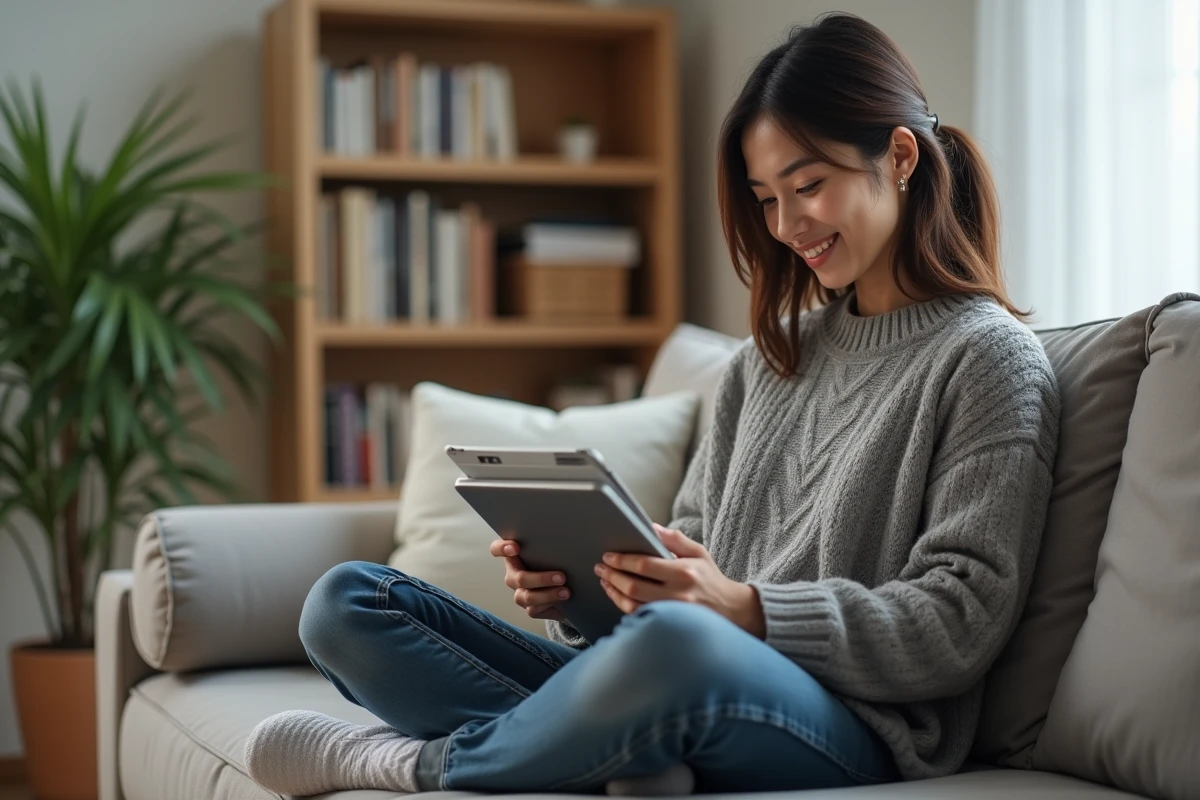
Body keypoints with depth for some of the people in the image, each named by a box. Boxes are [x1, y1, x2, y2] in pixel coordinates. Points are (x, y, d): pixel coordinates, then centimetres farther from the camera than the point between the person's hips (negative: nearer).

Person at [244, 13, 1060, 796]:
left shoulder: (990, 358, -1)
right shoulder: (772, 354, 22)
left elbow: (960, 624, -10)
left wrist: (743, 610, -21)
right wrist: (576, 585, -2)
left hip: (853, 731, -8)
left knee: (674, 641, -43)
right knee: (347, 599, -1)